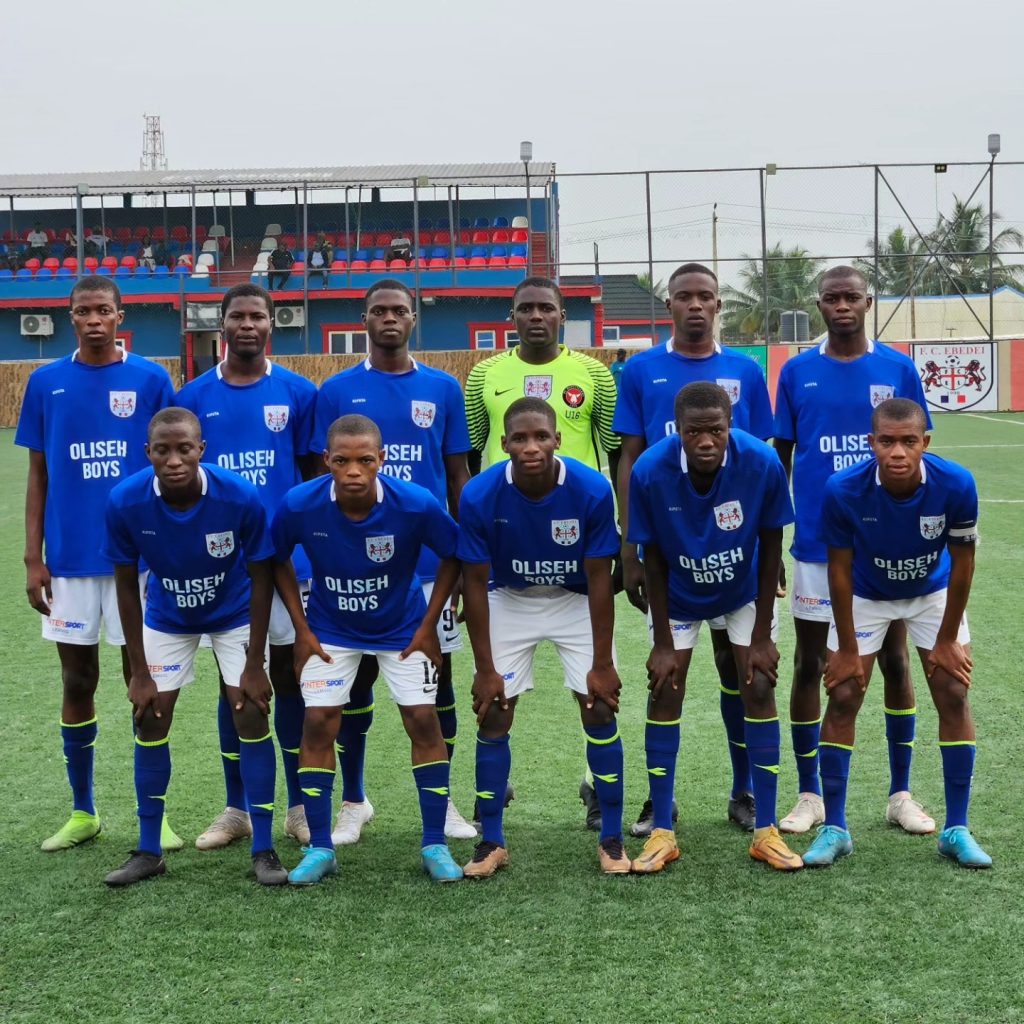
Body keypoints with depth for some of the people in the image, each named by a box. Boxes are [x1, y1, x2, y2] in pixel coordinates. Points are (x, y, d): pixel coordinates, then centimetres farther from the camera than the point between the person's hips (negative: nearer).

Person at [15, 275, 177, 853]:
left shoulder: (151, 381, -2)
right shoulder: (46, 384, 3)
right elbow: (38, 476, 6)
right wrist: (33, 559, 2)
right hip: (69, 559, 2)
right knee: (77, 682, 10)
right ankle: (83, 812, 22)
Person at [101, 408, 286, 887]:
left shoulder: (241, 497, -32)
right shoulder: (125, 501, -28)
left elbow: (261, 577, -17)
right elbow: (126, 583, -13)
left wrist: (254, 664, -16)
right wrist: (139, 671, -11)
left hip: (235, 614, -1)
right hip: (166, 618, 2)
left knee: (252, 717, -8)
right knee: (151, 721, 0)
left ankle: (264, 850, 2)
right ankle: (148, 852, 13)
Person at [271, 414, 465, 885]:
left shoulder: (417, 505, -28)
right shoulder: (299, 505, -25)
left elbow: (453, 557, -9)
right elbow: (277, 561, -5)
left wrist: (428, 626, -8)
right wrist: (301, 629, -6)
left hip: (403, 628, 0)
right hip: (330, 629, 1)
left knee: (423, 721, -5)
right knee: (318, 724, -6)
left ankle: (435, 845, 8)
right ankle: (320, 849, 7)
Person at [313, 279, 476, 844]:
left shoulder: (443, 389, 5)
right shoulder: (337, 391, 2)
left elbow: (457, 474, 9)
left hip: (431, 560, 1)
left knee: (437, 672, 5)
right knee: (357, 676, 7)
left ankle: (441, 801, 18)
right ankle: (353, 802, 20)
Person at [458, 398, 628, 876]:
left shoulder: (592, 490, -27)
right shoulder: (480, 495, -25)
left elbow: (599, 578, -17)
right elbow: (475, 582, -15)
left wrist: (602, 664, -14)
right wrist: (485, 669, -13)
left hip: (576, 600, 0)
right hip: (509, 600, 1)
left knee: (599, 709, -7)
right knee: (493, 715, -4)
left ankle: (612, 839, 7)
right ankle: (491, 842, 10)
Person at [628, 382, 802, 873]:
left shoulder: (763, 464, -29)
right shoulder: (650, 471, -29)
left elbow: (770, 548, -15)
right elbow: (653, 559, -15)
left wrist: (762, 635, -12)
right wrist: (663, 643, -12)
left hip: (744, 593, 0)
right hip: (679, 598, 0)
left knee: (759, 690, -6)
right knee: (664, 695, -5)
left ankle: (766, 831, 3)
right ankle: (662, 832, 6)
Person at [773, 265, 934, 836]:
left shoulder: (898, 369, 1)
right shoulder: (798, 373, 2)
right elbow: (780, 458, 7)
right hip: (817, 543, 0)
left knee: (895, 660, 7)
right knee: (810, 664, 5)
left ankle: (901, 793, 19)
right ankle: (809, 795, 18)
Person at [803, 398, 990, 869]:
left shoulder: (956, 485, -31)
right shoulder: (844, 490, -32)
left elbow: (961, 562, -16)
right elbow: (840, 569, -18)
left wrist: (947, 640, -9)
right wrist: (847, 648, -12)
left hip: (933, 593, 1)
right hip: (865, 596, -1)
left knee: (953, 697, -4)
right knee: (842, 699, -5)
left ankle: (956, 829, 8)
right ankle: (834, 828, 6)